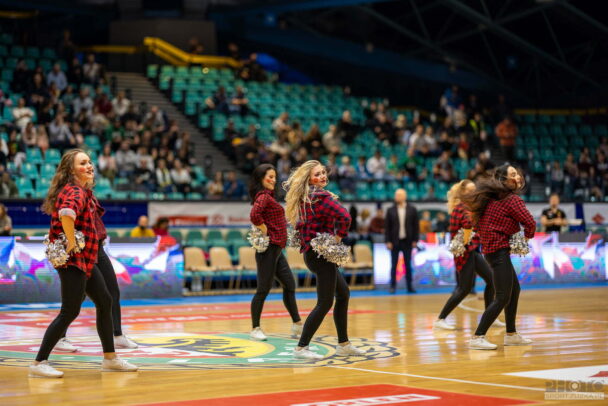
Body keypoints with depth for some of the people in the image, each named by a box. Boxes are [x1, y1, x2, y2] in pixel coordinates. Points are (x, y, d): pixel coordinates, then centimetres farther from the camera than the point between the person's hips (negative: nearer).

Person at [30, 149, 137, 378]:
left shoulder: (83, 191, 14)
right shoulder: (75, 192, -17)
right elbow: (67, 213, -40)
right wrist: (71, 243, -29)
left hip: (85, 259, 10)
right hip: (72, 259, -10)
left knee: (105, 302, 14)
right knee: (70, 312, -11)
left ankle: (110, 358, 24)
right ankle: (39, 363, -7)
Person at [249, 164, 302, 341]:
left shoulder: (268, 196, 17)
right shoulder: (263, 196, -13)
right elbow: (254, 216, -30)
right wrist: (266, 232, -18)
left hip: (276, 250, 10)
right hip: (268, 248, -10)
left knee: (289, 284, 13)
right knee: (264, 289, -5)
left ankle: (297, 325, 20)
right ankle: (256, 329, 2)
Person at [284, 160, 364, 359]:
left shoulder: (304, 198, 10)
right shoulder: (321, 197, -17)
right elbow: (344, 217, -29)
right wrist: (339, 236, -16)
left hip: (310, 251, 10)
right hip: (321, 253, -10)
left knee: (343, 294, 19)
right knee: (325, 303, -6)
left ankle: (343, 345, 23)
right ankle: (301, 348, -7)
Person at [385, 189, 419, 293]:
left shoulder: (412, 210, 2)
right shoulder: (391, 211, 2)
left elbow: (416, 226, 3)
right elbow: (387, 227, 2)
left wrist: (415, 240, -2)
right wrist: (388, 241, -5)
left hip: (407, 241, 0)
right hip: (395, 242, 0)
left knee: (408, 265, 5)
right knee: (394, 265, 2)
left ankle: (409, 287, 9)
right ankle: (393, 286, 7)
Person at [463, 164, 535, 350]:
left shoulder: (491, 198, 12)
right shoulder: (512, 200, -12)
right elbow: (530, 223, -17)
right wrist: (528, 236, 3)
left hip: (489, 248, 9)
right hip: (500, 250, -9)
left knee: (514, 290, 19)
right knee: (502, 297, -10)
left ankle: (511, 334, 27)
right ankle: (477, 338, -15)